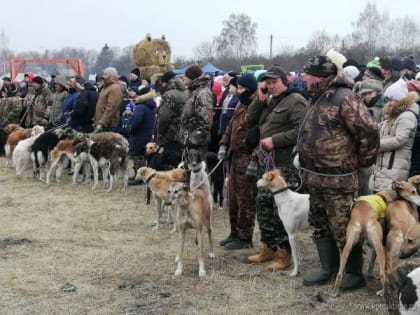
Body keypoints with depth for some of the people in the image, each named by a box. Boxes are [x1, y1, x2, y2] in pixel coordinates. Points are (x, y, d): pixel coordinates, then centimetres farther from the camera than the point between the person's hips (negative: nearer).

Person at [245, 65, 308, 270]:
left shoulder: (295, 101, -9)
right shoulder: (269, 101, 18)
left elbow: (300, 131, -20)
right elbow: (250, 122, 15)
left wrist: (275, 140, -20)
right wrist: (260, 99, 4)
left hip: (285, 164, -9)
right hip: (266, 162, 9)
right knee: (263, 205, 13)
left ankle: (284, 254, 5)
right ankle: (268, 248, 25)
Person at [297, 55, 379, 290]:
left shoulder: (344, 98, -17)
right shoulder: (319, 98, 12)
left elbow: (369, 131, -21)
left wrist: (361, 162, -8)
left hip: (337, 179, -10)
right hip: (316, 177, 10)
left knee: (343, 228, -2)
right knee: (320, 226, 15)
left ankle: (354, 273, 12)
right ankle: (329, 269, 27)